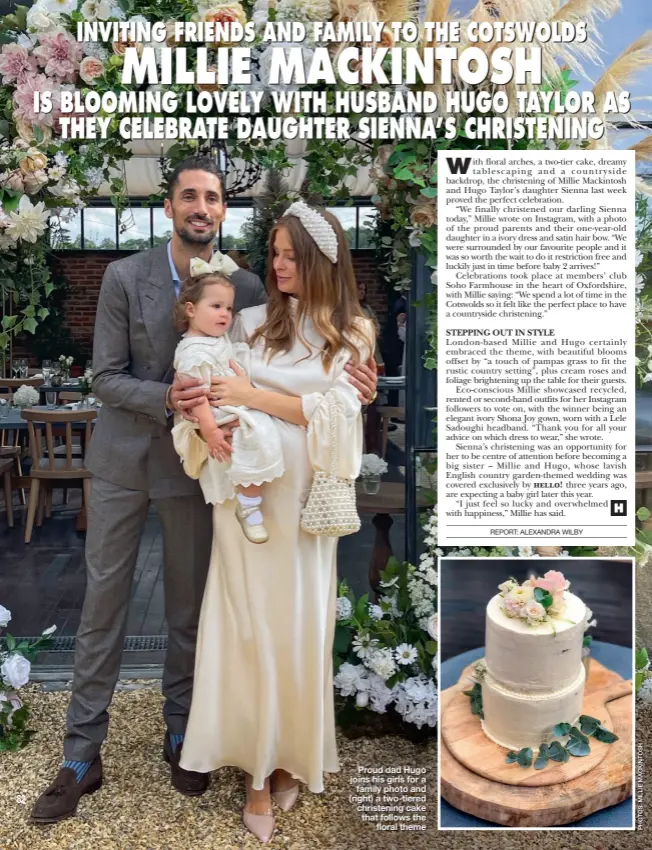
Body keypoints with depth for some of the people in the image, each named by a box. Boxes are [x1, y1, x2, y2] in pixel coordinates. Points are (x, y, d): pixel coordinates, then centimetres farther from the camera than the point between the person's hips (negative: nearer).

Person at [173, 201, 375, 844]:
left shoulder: (351, 333, 4)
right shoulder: (252, 320, 7)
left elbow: (335, 413, -7)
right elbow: (215, 386, 7)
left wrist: (256, 396, -13)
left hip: (303, 496, -1)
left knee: (297, 623, 6)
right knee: (249, 622, 3)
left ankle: (293, 753, 27)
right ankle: (258, 769, 17)